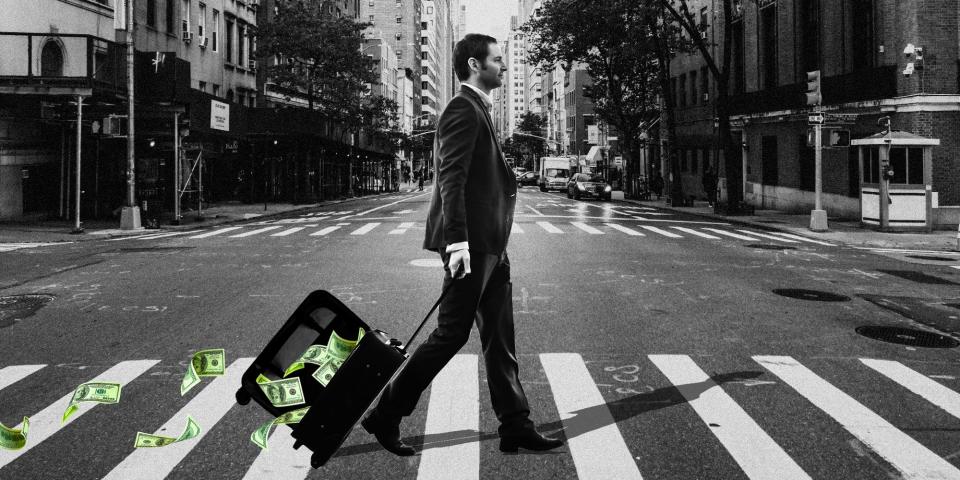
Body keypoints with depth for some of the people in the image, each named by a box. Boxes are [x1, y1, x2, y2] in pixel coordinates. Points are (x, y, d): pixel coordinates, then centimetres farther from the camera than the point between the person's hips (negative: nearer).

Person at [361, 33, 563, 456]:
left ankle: (515, 427, 19)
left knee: (500, 339, 11)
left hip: (490, 245, 10)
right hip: (471, 245, -10)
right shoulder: (463, 110, -11)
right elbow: (451, 179, -20)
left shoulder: (478, 111, 20)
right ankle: (385, 416, 9)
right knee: (451, 334, -4)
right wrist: (457, 242, -27)